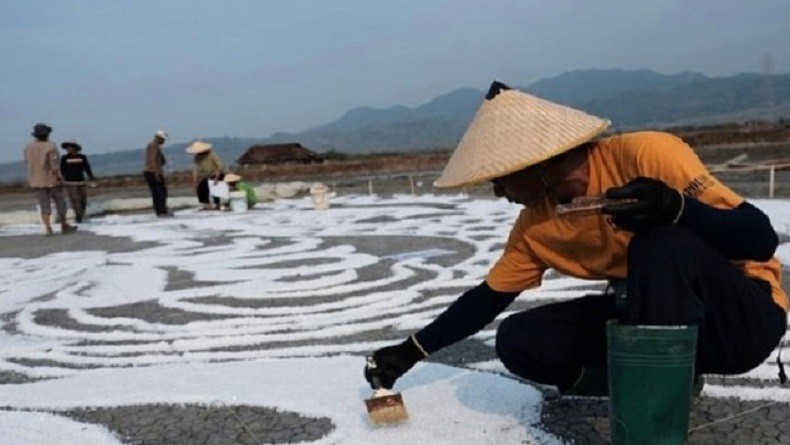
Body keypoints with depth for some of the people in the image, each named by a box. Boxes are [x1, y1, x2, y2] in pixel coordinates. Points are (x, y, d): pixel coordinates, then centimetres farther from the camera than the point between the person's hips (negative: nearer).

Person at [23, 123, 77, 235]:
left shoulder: (28, 148, 0)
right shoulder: (51, 147, -15)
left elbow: (28, 163, 7)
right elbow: (54, 165, -18)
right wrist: (59, 178, -12)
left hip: (37, 181, 4)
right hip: (52, 179, -4)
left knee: (44, 205, 4)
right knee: (60, 203, 9)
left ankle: (48, 228, -4)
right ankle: (64, 226, 16)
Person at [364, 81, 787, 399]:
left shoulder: (647, 155, -24)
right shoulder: (535, 225, -5)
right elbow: (487, 298, 6)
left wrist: (675, 206, -42)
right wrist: (411, 350, 5)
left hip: (743, 311, -5)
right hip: (654, 310, 6)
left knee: (662, 244, -37)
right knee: (518, 341, -10)